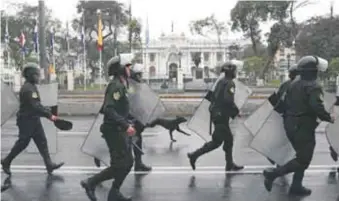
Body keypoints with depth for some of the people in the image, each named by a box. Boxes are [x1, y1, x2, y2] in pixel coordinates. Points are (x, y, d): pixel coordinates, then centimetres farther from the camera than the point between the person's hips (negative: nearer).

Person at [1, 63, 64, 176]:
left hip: (34, 120, 10)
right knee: (22, 143, 2)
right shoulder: (27, 89, -21)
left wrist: (49, 113, 9)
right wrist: (49, 115, -24)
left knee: (42, 142, 5)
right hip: (26, 121, -10)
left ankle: (49, 165, 6)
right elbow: (35, 107, -27)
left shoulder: (32, 87, 12)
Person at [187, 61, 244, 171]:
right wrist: (236, 111, -12)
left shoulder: (221, 82, 14)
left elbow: (213, 97, 18)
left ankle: (230, 164, 19)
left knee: (228, 139, 14)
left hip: (216, 113, 10)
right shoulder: (230, 83, -14)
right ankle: (194, 155, -4)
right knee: (217, 141, -4)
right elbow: (228, 100, -26)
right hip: (222, 115, -10)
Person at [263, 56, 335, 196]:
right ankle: (274, 173, -11)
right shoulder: (313, 87, -14)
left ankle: (296, 186, 19)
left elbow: (285, 104, 16)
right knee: (304, 160, -1)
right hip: (304, 128, -9)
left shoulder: (293, 85, 12)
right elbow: (317, 107, -27)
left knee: (302, 157, 19)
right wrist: (328, 118, -11)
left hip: (290, 126, 9)